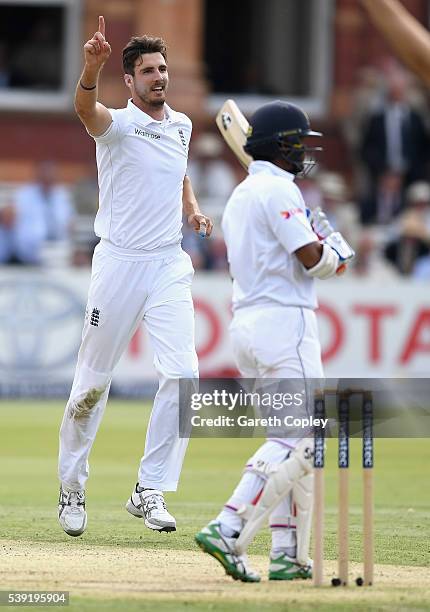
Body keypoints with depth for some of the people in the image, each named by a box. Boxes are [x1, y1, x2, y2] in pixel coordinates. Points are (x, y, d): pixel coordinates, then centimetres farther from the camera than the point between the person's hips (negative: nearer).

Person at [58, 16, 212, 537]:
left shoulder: (181, 125, 11)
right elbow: (85, 108, -32)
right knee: (93, 379, 4)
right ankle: (72, 488, 21)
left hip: (170, 265, 4)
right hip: (119, 263, -4)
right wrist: (93, 64, -53)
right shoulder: (117, 124, -8)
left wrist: (192, 209, 10)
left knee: (181, 373, -11)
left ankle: (150, 490, -4)